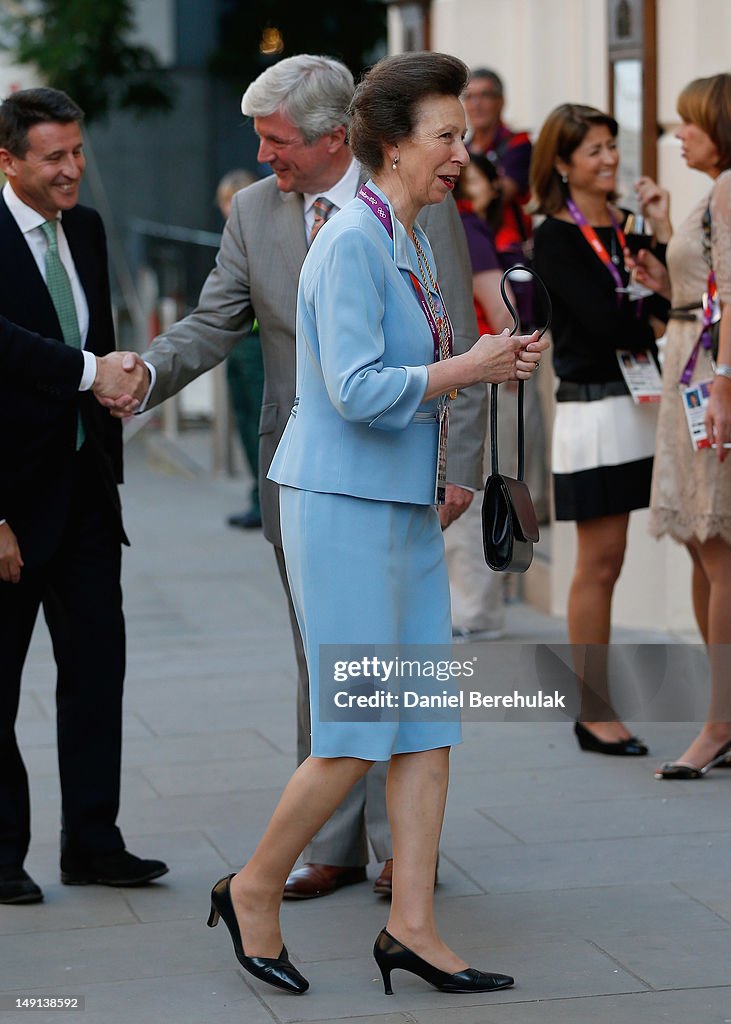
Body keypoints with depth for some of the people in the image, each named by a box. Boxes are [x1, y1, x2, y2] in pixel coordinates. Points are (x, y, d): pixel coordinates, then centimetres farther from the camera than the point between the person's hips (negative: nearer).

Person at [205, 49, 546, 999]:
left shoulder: (412, 244, 14)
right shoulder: (351, 243, -15)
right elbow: (357, 390, -23)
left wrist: (495, 363, 6)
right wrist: (471, 367, -16)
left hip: (405, 506, 9)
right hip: (343, 504, -9)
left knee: (431, 724, 5)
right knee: (356, 738, -6)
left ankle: (411, 927, 8)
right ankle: (255, 890, 13)